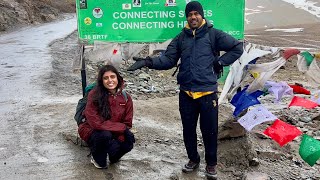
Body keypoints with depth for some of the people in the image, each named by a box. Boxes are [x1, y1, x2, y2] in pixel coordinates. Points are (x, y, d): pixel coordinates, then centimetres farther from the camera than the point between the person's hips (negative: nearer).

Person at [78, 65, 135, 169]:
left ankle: (113, 156, 10)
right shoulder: (94, 95, -20)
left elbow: (127, 124, -2)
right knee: (105, 135, -36)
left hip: (116, 134, 3)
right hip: (93, 132, -3)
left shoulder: (125, 98, -7)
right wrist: (122, 128, -22)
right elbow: (96, 123, -24)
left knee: (128, 144, -26)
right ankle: (97, 158, -2)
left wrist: (118, 139, -21)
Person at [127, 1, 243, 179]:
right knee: (188, 129, 13)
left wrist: (220, 62, -4)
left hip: (208, 92, -3)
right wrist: (148, 62, -13)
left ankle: (211, 163, 26)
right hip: (186, 93, 3)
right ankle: (193, 159, 35)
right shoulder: (181, 38, 9)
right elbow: (168, 60, 2)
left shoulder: (213, 34, -1)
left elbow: (238, 47, 2)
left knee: (209, 130, 5)